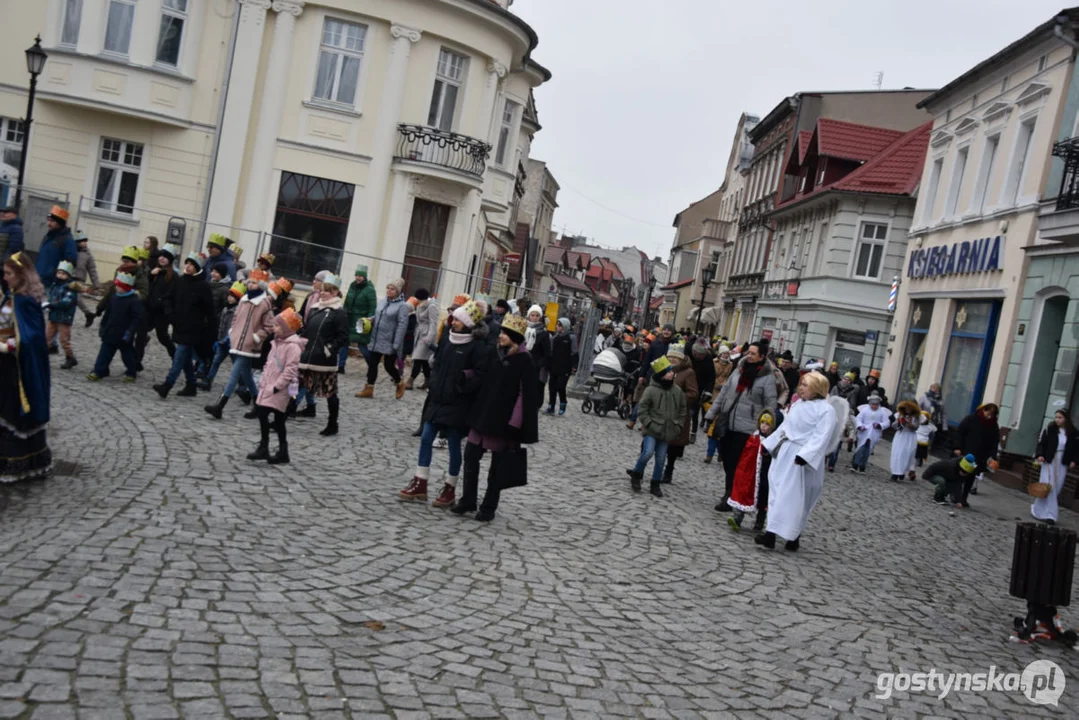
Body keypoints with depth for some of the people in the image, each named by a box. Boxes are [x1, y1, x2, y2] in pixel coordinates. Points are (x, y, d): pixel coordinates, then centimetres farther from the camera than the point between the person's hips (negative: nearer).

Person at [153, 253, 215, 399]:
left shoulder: (203, 286, -10)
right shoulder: (181, 281, 8)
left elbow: (209, 311, -10)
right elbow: (174, 301, 17)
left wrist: (208, 331, -13)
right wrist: (173, 319, 9)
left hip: (192, 329, -7)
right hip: (180, 326, 7)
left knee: (180, 357, -11)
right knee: (186, 358, 13)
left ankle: (166, 386, -16)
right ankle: (191, 387, 22)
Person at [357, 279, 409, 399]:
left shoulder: (402, 306, -11)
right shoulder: (382, 302, 11)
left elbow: (402, 325, -17)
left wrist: (396, 344, -21)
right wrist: (369, 321, -2)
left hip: (390, 343, -6)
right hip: (377, 341, 6)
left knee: (389, 365, 3)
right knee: (372, 363, 6)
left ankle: (400, 384, 28)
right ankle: (369, 389, 15)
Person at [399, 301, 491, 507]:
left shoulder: (479, 347, -13)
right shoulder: (452, 341, 11)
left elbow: (481, 375, -18)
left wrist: (463, 384, -22)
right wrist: (433, 386, 9)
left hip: (458, 404, -7)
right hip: (438, 399, 8)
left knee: (454, 445, 3)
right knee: (426, 439, 7)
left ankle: (450, 489, 17)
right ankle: (420, 485, 16)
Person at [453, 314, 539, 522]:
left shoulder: (524, 362, -11)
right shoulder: (494, 355, 7)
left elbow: (527, 395, -14)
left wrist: (515, 423, -17)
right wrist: (477, 412, 7)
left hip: (502, 420, -6)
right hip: (483, 415, 6)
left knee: (497, 465, 5)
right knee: (470, 456, 6)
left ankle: (488, 507, 16)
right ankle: (468, 500, 19)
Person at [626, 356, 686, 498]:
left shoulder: (677, 392, 5)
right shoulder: (651, 390, -9)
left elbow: (682, 410, 15)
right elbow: (642, 409, -6)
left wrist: (678, 426, 6)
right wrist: (649, 424, -12)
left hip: (667, 432, 5)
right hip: (651, 431, -4)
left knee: (661, 459, 7)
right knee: (648, 453, -18)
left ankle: (655, 485, 20)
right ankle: (636, 475, 6)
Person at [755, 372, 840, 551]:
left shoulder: (826, 410, -11)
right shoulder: (798, 405, 13)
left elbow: (821, 437, -19)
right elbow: (785, 426, 21)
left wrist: (804, 455, -29)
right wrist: (768, 444, 21)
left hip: (803, 456, -7)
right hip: (784, 452, 8)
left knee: (795, 496, -6)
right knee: (777, 491, 6)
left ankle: (793, 536, -2)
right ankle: (771, 531, 10)